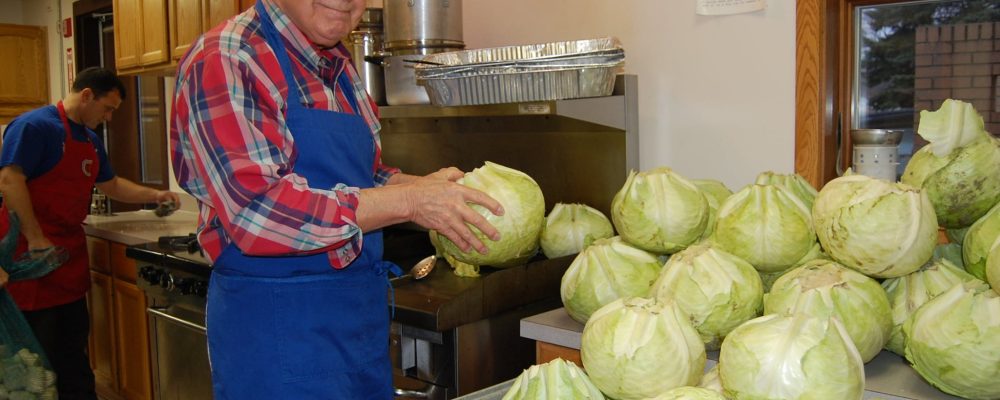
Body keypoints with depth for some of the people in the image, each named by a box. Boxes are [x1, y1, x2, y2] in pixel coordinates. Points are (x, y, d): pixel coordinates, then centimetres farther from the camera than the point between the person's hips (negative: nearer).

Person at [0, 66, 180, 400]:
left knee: (73, 344, 14)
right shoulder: (34, 125, -12)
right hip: (33, 256, -8)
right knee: (38, 349, 0)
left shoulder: (90, 139, 16)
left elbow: (111, 185, 27)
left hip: (71, 250, 9)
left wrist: (154, 196, 16)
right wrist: (35, 238, -24)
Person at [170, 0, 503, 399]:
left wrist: (423, 186, -2)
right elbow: (257, 212, -24)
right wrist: (408, 202, -22)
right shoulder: (224, 61, -14)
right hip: (274, 319, -7)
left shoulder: (338, 65, 10)